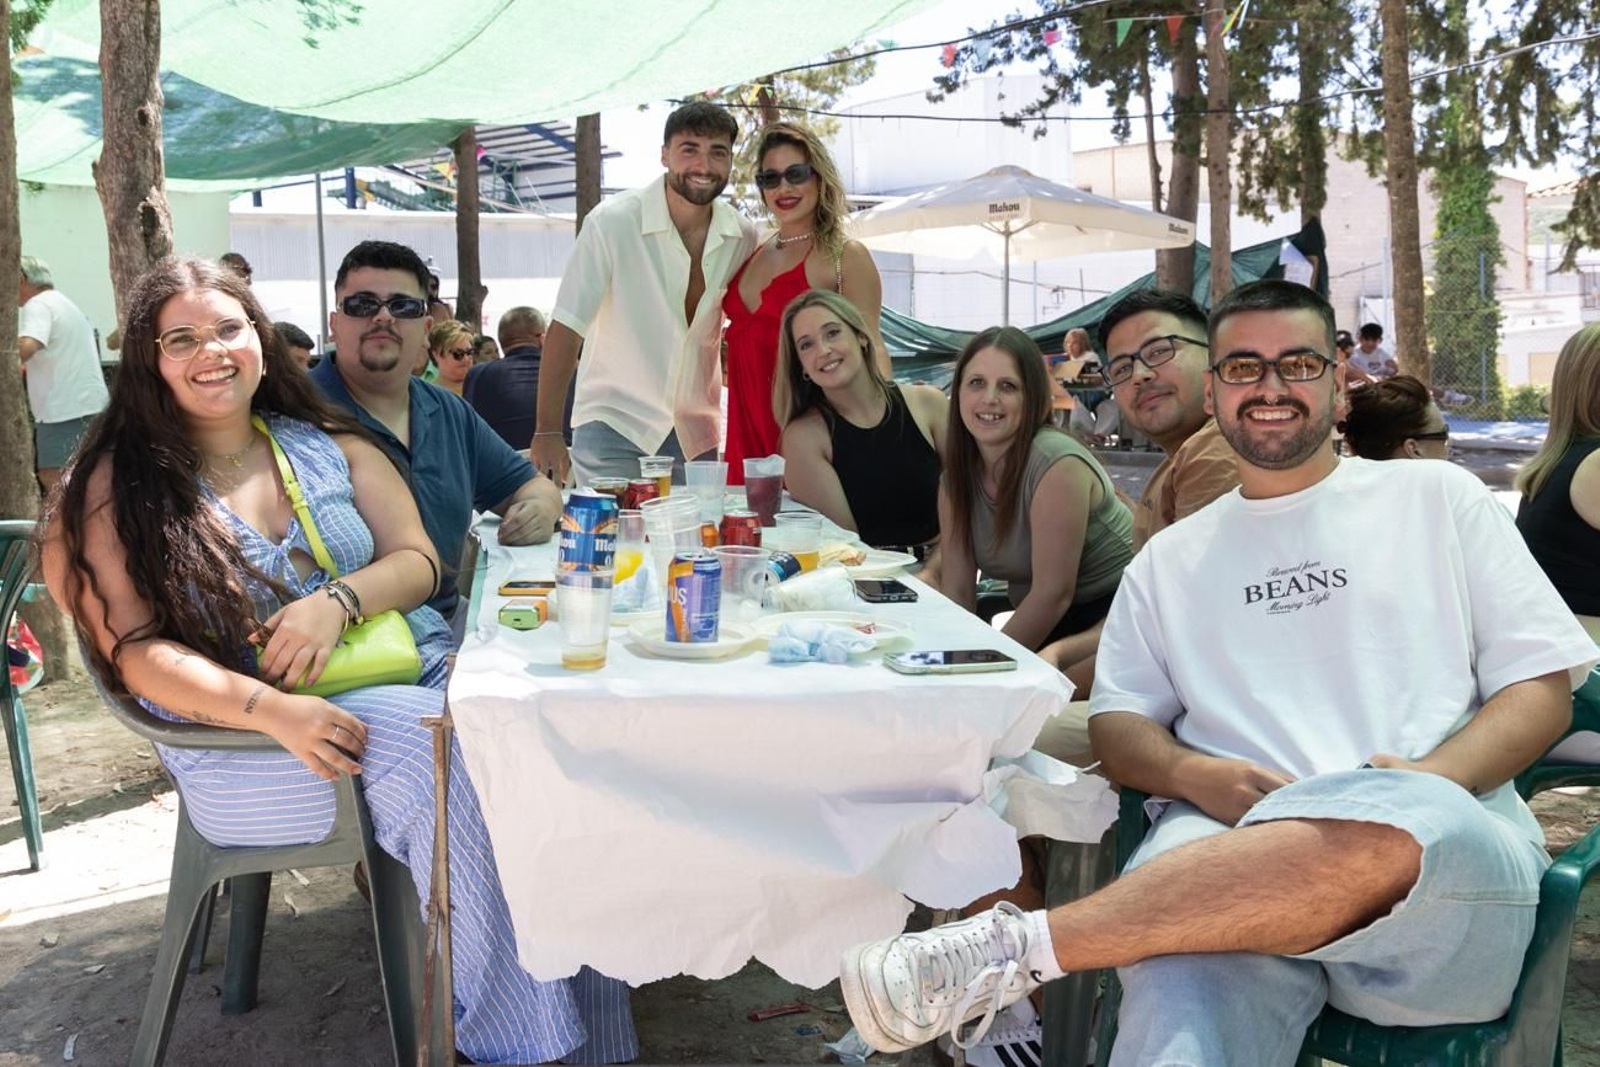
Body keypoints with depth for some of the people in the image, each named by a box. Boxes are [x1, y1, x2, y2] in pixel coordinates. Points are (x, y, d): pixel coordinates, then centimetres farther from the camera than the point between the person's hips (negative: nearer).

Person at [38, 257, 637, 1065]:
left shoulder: (333, 446, 15)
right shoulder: (112, 490, 4)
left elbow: (417, 562, 10)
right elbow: (135, 652, -5)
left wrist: (338, 599, -13)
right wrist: (273, 711, -23)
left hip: (418, 667, 4)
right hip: (248, 728, -4)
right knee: (437, 752, -34)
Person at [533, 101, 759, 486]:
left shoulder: (742, 236, -1)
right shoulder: (612, 223, -13)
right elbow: (566, 329, -13)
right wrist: (548, 432, -16)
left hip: (697, 432, 4)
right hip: (613, 425, -3)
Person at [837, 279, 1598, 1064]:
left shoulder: (1435, 495, 18)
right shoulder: (1171, 557, 24)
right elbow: (1117, 723, 18)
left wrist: (1427, 783, -8)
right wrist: (1192, 776, -6)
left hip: (1449, 852, 1)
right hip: (1235, 836, 0)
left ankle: (1015, 946, -34)